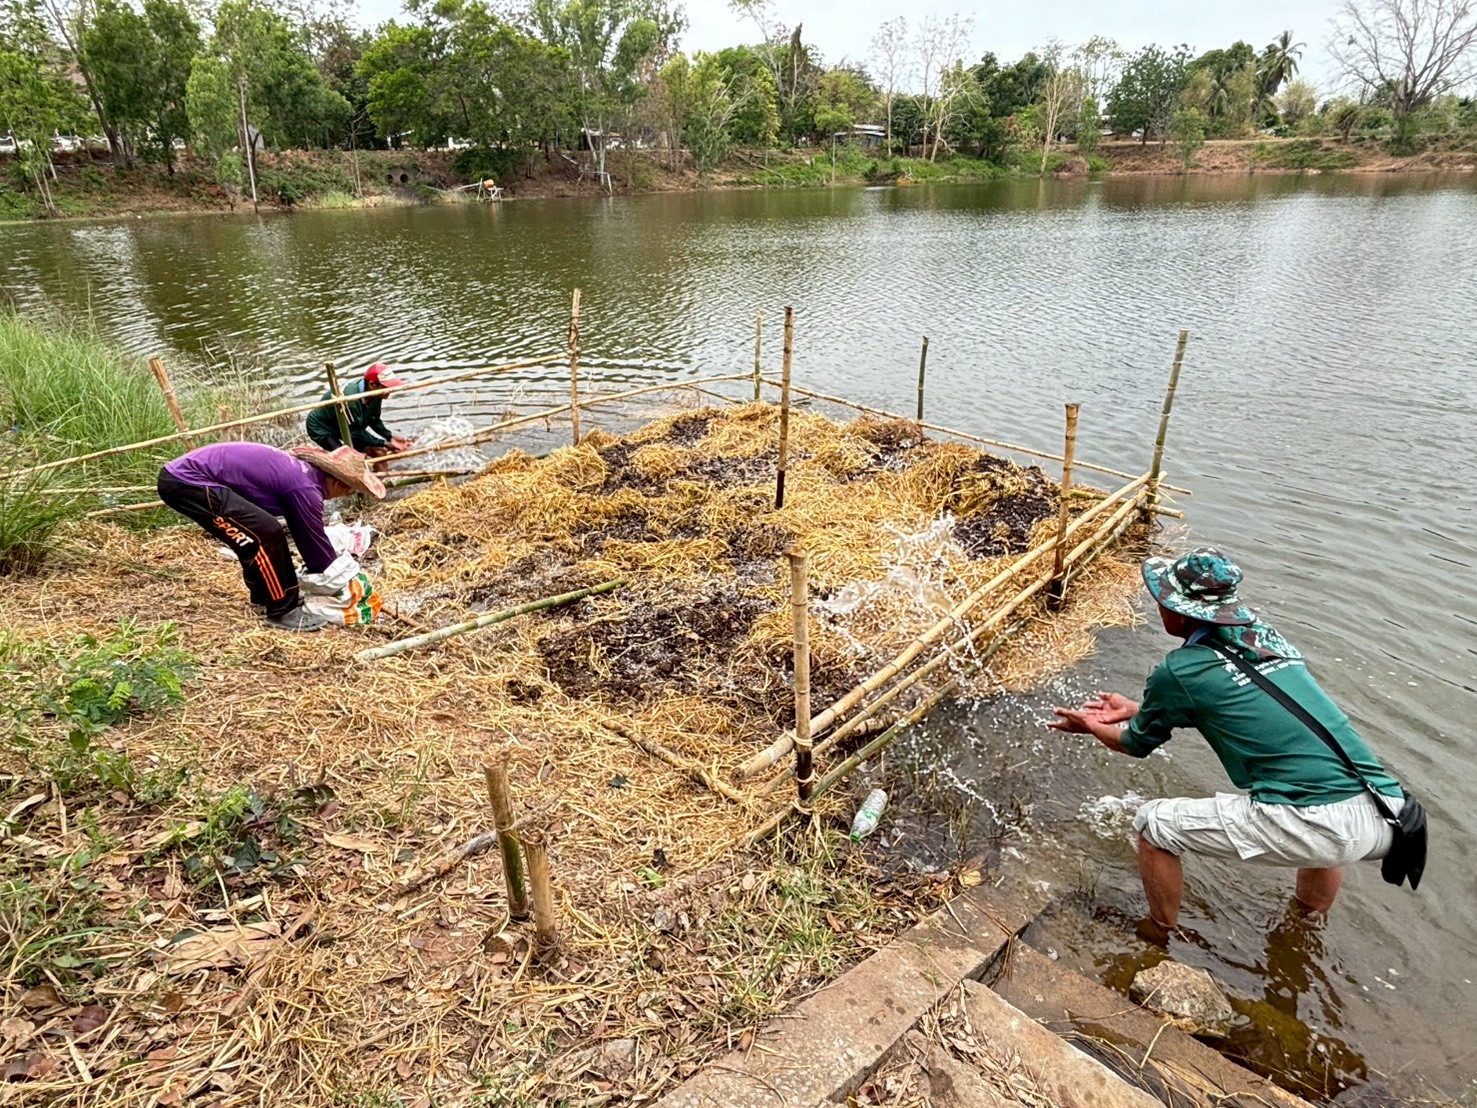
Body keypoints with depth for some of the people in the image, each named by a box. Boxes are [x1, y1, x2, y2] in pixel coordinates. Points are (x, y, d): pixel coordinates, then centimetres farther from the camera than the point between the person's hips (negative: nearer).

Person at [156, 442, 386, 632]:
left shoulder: (301, 470, 13)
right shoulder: (305, 487, -16)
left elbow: (306, 534, 25)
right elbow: (313, 538, -4)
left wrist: (324, 567, 32)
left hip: (185, 472, 11)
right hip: (186, 481, -10)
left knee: (257, 531, 21)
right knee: (265, 534, -14)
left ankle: (264, 596, 33)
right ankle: (282, 610, -2)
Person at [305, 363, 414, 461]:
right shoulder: (350, 399, -40)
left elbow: (374, 421, -3)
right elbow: (356, 432, -29)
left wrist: (390, 437, -17)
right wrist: (384, 444, -29)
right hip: (321, 427, -8)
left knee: (379, 452, -2)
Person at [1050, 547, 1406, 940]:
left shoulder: (1178, 671, -4)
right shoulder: (1269, 637, 15)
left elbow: (1136, 744, 14)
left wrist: (1092, 727, 34)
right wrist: (1136, 710, 38)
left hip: (1311, 826, -7)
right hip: (1386, 818, 7)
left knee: (1153, 824, 8)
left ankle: (1157, 937, 28)